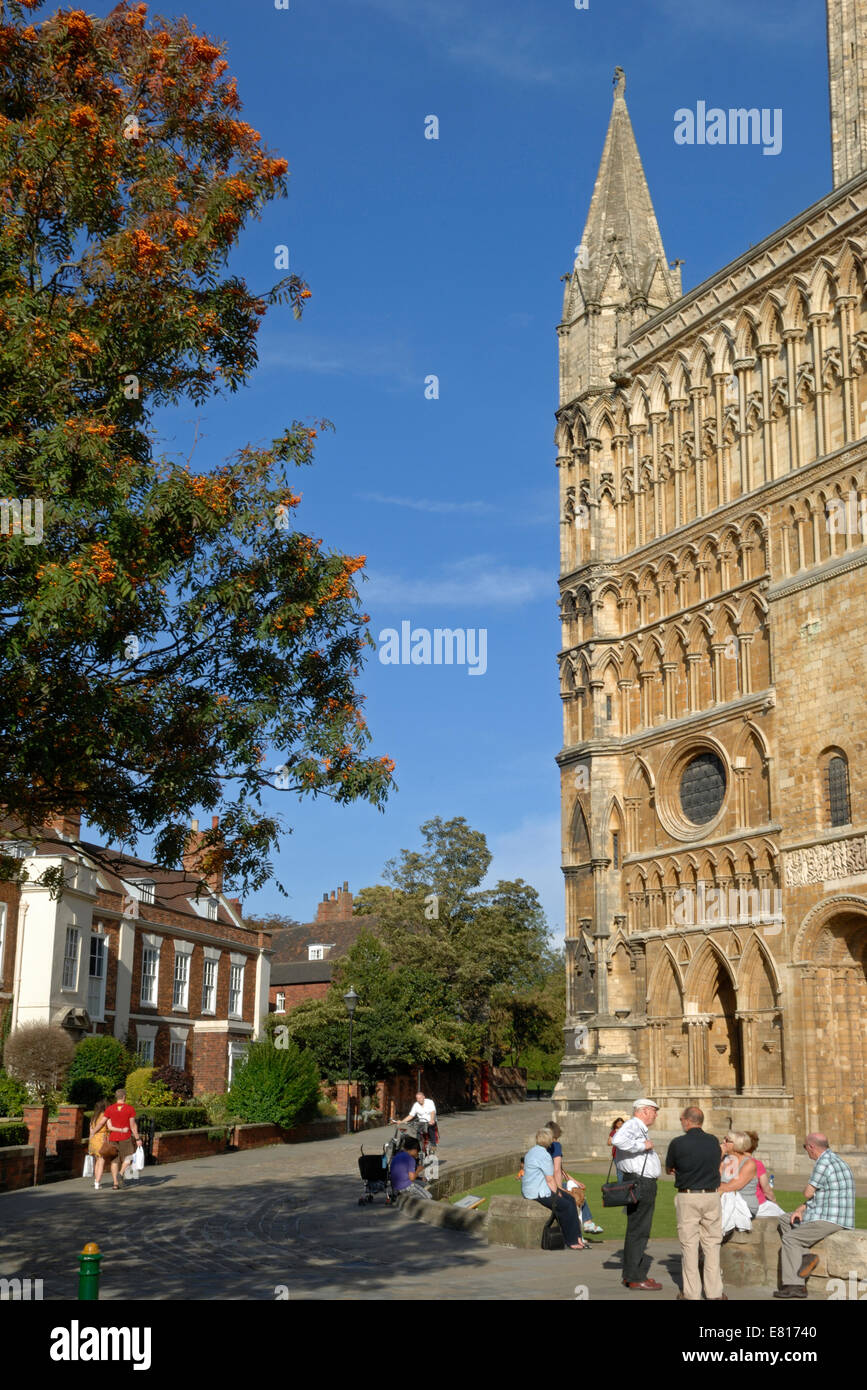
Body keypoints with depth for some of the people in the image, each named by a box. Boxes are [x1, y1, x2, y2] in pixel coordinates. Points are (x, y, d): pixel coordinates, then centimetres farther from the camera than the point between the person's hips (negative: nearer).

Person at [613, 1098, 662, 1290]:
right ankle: (635, 1277, -6)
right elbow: (620, 1140, -34)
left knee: (638, 1231, 15)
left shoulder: (640, 1129, 21)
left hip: (645, 1184, 11)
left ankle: (632, 1274, 23)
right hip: (639, 1183, -11)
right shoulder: (632, 1125, -13)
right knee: (638, 1231, -8)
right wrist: (643, 1145, -25)